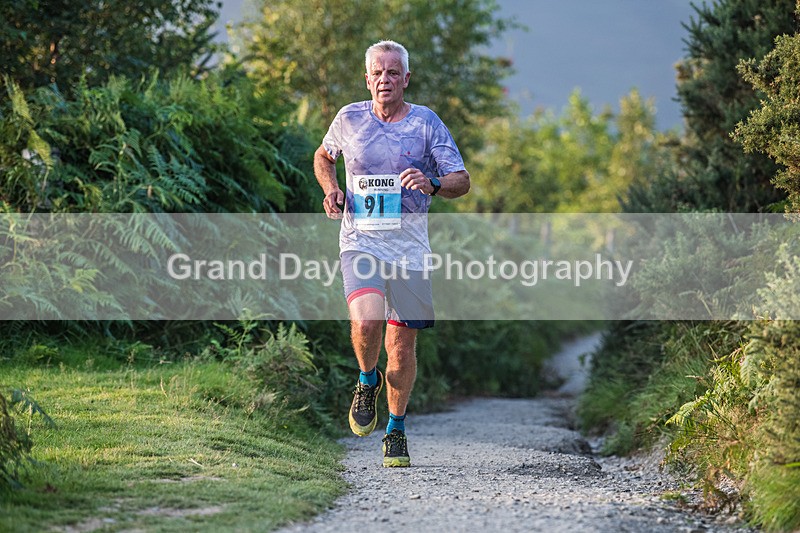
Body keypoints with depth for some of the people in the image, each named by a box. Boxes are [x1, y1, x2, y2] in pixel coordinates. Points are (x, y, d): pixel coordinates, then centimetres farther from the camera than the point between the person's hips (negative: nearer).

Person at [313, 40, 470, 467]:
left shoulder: (426, 122, 0)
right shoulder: (349, 118, 4)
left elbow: (461, 181, -1)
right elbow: (323, 156, 24)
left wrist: (432, 185, -23)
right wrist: (331, 190, 3)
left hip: (409, 247, 1)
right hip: (360, 242, -1)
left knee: (402, 345, 5)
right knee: (366, 323, -26)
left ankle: (396, 429, 26)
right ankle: (367, 382, 7)